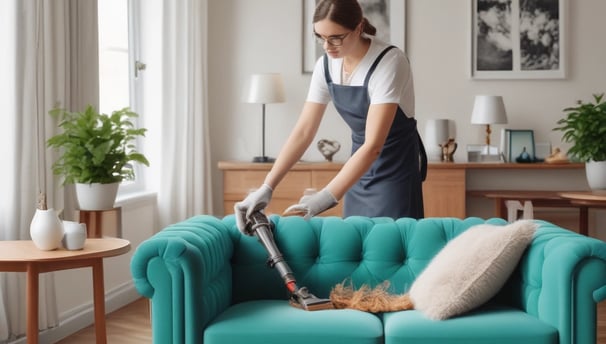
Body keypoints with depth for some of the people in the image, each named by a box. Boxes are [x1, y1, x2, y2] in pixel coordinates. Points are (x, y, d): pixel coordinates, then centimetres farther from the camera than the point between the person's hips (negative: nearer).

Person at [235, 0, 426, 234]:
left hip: (396, 167, -5)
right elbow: (303, 131, -5)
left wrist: (327, 197, -35)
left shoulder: (389, 62, -24)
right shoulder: (325, 66, -5)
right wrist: (267, 187, -15)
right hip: (360, 166, 6)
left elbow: (374, 145, -29)